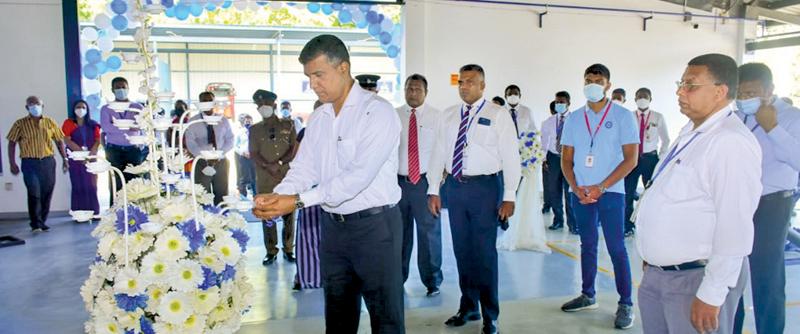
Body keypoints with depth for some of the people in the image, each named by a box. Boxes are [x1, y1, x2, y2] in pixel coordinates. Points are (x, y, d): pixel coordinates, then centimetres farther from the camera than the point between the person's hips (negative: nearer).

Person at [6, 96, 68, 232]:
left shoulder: (50, 122, 9)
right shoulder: (20, 124, 2)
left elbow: (59, 141, 13)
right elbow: (12, 144, 2)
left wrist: (64, 159, 7)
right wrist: (12, 163, -5)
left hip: (48, 161, 3)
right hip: (30, 163, -3)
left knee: (46, 194, 6)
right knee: (34, 193, -9)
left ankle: (42, 222, 18)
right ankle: (35, 223, 0)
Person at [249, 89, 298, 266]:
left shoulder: (288, 125, 8)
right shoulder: (254, 129, 11)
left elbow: (294, 148, 2)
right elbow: (253, 154, 3)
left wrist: (279, 162, -12)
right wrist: (268, 166, -15)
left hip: (287, 177, -1)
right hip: (265, 179, 1)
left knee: (289, 214, 2)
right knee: (267, 215, 2)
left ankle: (288, 249, 13)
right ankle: (271, 251, 11)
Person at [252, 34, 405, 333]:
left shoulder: (377, 111, -14)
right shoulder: (317, 119, 10)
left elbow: (360, 174, -23)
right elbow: (304, 168, 7)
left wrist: (299, 200, -24)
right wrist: (277, 196, -13)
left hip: (374, 223, -7)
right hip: (333, 225, 7)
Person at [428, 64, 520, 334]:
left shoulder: (498, 115, -2)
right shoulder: (449, 115, 10)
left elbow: (510, 157, -6)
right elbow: (439, 153, 10)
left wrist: (509, 196, -11)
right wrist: (433, 190, 5)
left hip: (485, 186, -4)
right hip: (455, 186, 5)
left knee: (484, 251, 0)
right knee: (462, 250, 12)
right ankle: (468, 307, 29)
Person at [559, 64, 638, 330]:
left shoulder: (623, 116, -3)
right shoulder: (574, 118, 8)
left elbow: (631, 159, -7)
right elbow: (566, 159, 9)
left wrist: (600, 188, -13)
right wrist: (576, 188, -6)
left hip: (610, 192, -4)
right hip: (579, 193, 4)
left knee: (616, 248, -2)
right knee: (587, 245, 12)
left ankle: (625, 304, 8)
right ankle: (588, 296, 22)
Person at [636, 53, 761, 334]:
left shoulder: (731, 142, -19)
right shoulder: (690, 132, 10)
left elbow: (734, 228, -23)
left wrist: (710, 296, -22)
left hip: (696, 278, -9)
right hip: (657, 272, 9)